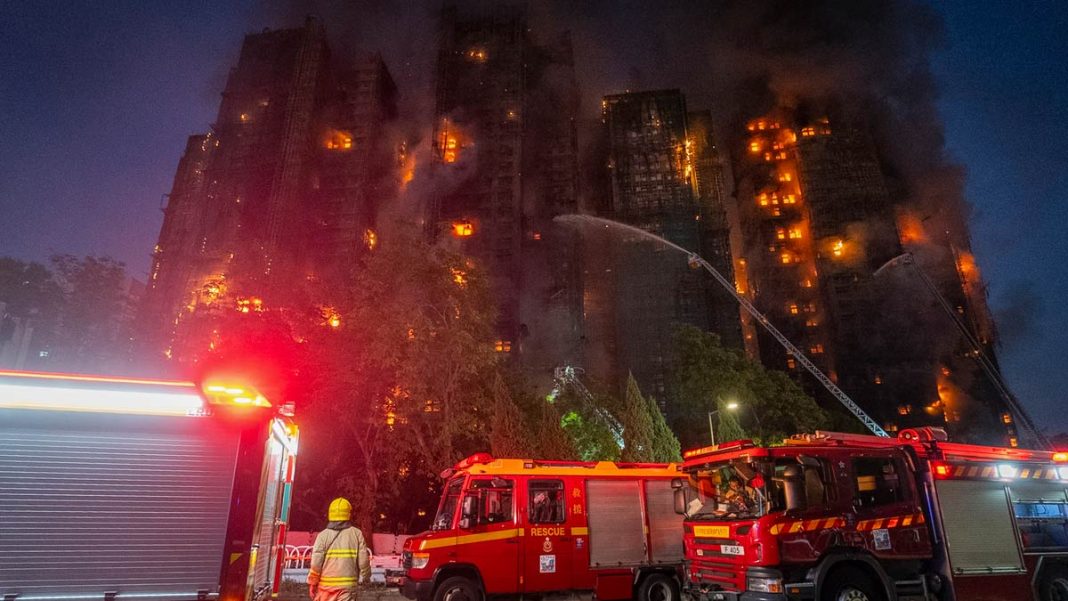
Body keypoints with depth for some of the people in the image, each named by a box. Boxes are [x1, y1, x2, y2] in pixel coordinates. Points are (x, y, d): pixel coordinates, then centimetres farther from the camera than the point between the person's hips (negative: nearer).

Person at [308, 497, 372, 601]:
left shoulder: (323, 535, -4)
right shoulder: (357, 534, -3)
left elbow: (316, 563, -7)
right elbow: (363, 560, -4)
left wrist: (312, 583, 5)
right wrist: (365, 576, 13)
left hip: (326, 585, 1)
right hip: (347, 585, -1)